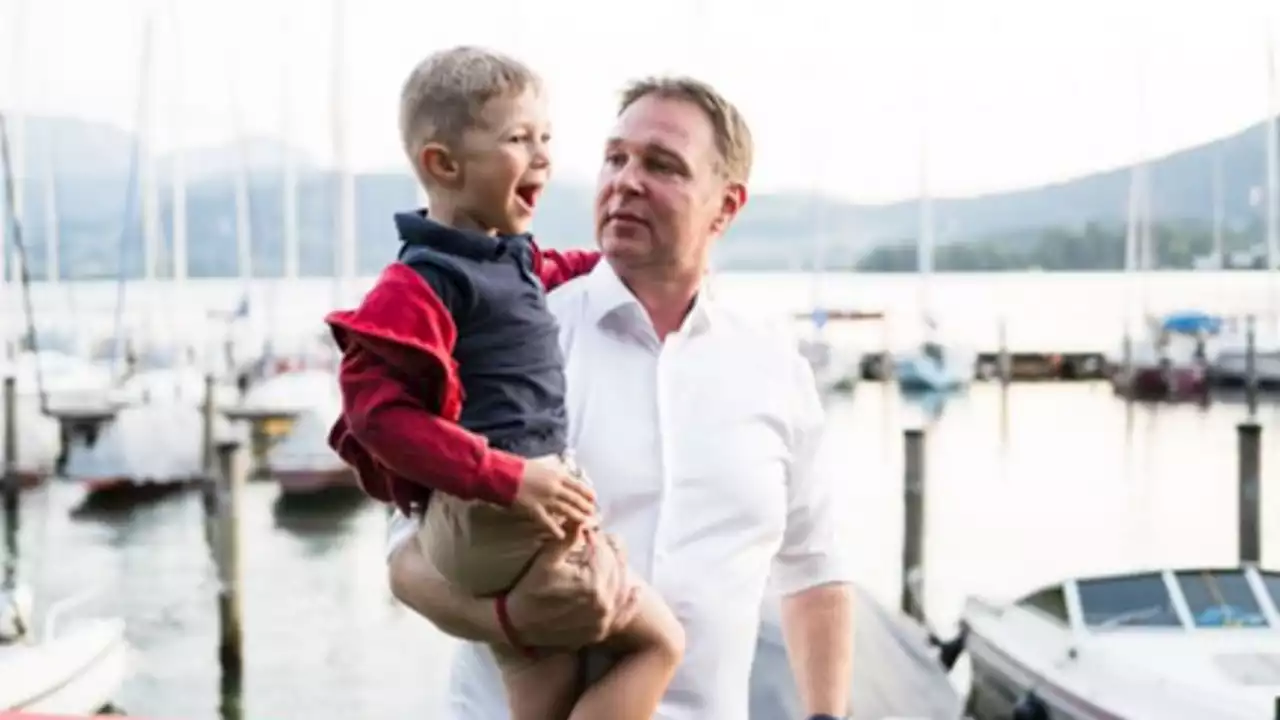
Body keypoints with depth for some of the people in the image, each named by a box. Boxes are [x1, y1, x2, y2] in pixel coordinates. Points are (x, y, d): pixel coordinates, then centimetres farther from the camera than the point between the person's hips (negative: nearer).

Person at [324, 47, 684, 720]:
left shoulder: (511, 256, 13)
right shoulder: (423, 283, -17)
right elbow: (377, 411, -23)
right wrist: (507, 478, -26)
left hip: (521, 509, 10)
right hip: (485, 517, -10)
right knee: (658, 639, -6)